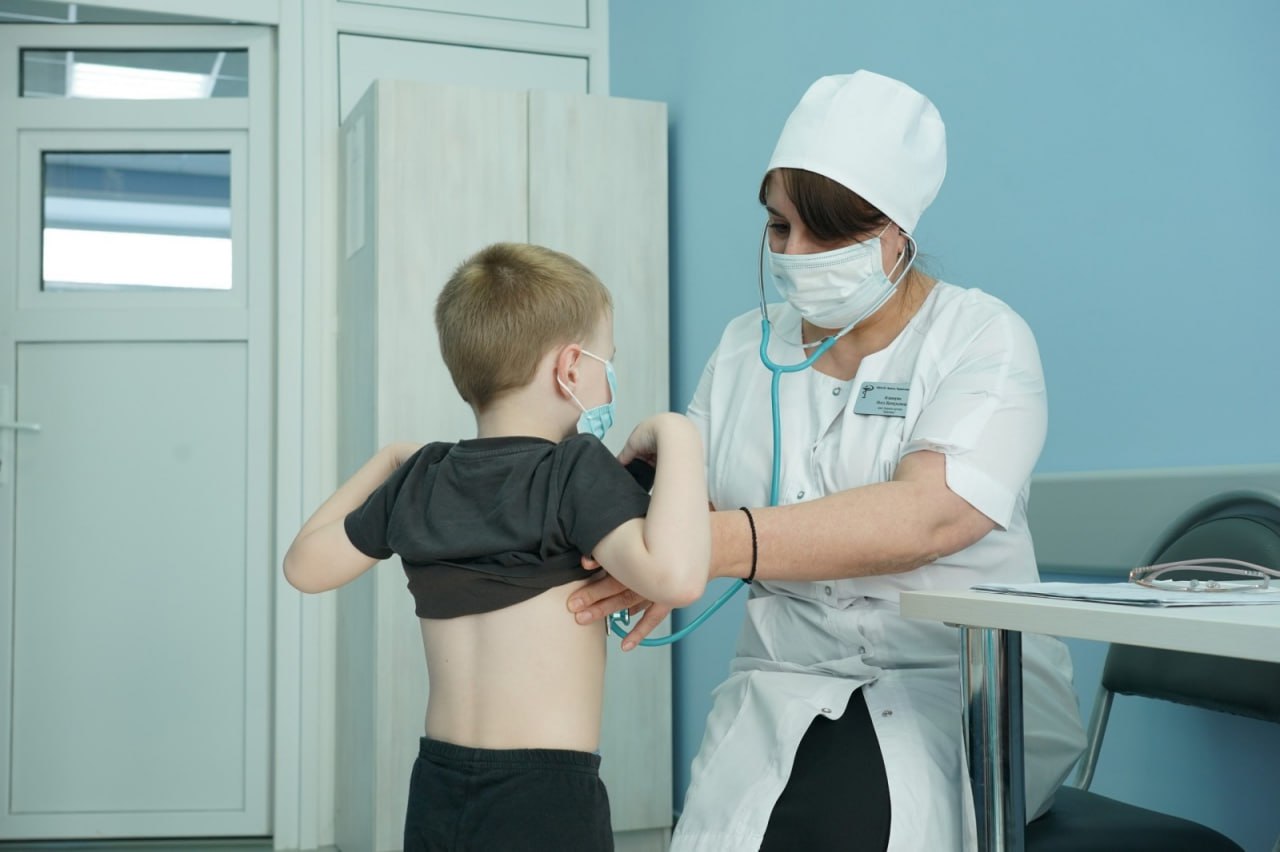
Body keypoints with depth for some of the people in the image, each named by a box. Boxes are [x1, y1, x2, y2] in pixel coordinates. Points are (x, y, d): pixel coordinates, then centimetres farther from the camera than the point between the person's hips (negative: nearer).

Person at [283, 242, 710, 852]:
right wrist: (678, 437, -17)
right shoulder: (576, 469, -14)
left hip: (435, 791, 6)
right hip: (544, 796, -6)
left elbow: (304, 565, 17)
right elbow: (675, 575, -29)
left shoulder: (418, 481, 4)